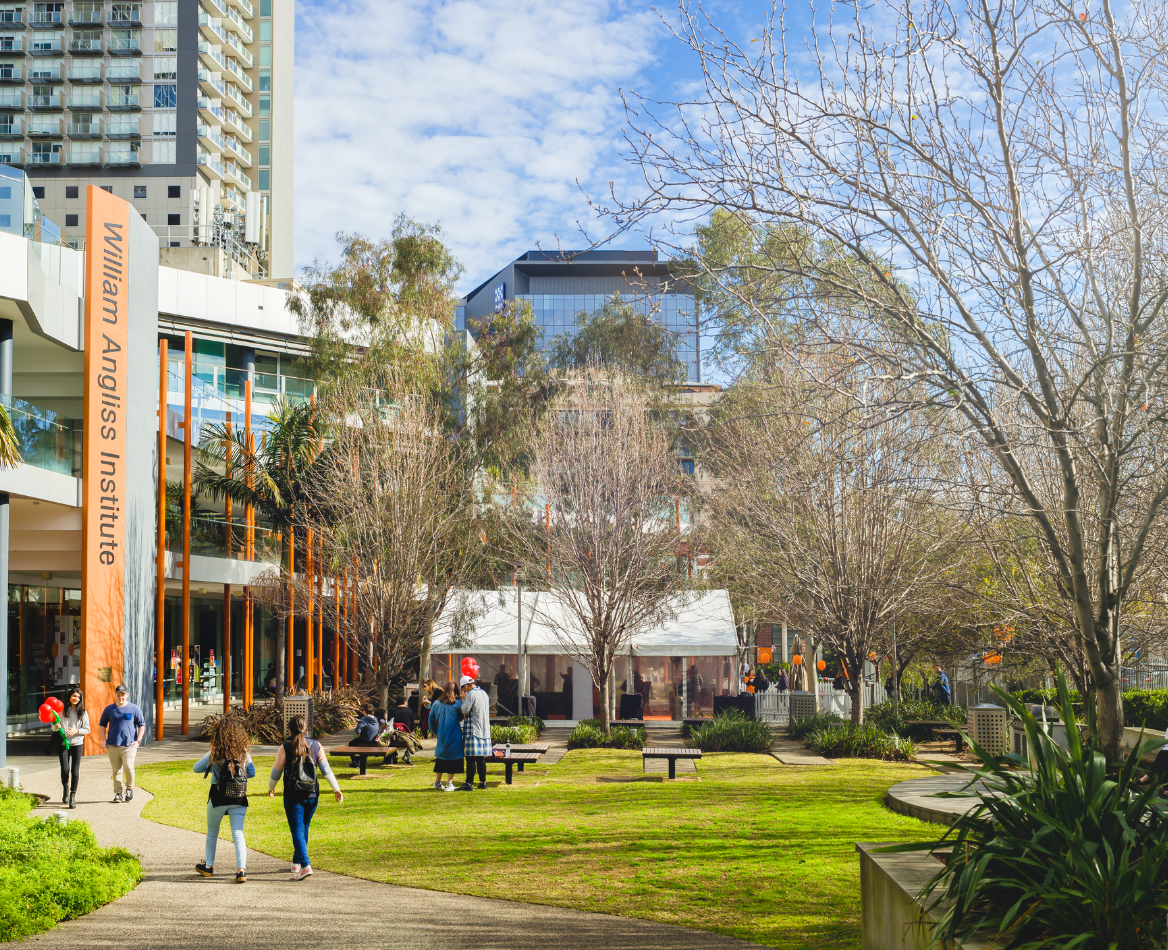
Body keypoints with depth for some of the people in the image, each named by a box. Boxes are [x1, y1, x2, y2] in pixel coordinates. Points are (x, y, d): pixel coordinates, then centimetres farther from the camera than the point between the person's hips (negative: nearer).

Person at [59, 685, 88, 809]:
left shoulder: (83, 713, 4)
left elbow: (87, 729, 5)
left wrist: (76, 731, -13)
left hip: (77, 744, 0)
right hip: (64, 743, 0)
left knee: (75, 770, -3)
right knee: (65, 770, -4)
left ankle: (73, 796, 5)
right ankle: (65, 791, 22)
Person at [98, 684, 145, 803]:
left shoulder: (134, 709, 5)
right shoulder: (109, 709, 10)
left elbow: (142, 725, 10)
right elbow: (102, 725, 19)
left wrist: (138, 741, 0)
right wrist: (103, 740, 7)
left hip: (129, 745, -2)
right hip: (113, 745, 2)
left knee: (128, 767, -16)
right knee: (116, 770, 3)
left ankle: (129, 789, 5)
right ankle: (118, 793, 12)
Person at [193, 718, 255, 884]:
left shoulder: (214, 753, -6)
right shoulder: (244, 752, -2)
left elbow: (195, 769, 5)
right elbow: (251, 773, 8)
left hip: (218, 797, -1)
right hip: (239, 798, 1)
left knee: (212, 833, 19)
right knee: (238, 834, 0)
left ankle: (208, 866, 33)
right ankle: (241, 870, -15)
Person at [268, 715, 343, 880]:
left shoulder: (286, 748, -6)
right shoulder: (316, 746, 2)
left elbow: (276, 772, 1)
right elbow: (326, 770, 0)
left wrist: (271, 788, 19)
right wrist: (336, 790, 5)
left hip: (293, 796, -4)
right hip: (312, 795, 4)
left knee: (297, 830, -3)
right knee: (304, 828, 19)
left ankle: (305, 865, -18)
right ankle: (296, 862, 31)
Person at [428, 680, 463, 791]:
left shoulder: (436, 703, 3)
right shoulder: (457, 703, -9)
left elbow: (431, 719, 9)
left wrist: (435, 732, 19)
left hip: (441, 736, 4)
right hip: (454, 737, -4)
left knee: (440, 758, 16)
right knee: (452, 759, 2)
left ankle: (437, 782, 26)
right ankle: (449, 784, 0)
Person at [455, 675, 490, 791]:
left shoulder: (471, 694, -11)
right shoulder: (483, 693, 14)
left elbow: (464, 711, -14)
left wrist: (464, 698, 2)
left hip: (473, 731, -8)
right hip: (484, 731, 8)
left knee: (471, 759, -8)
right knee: (481, 758, 12)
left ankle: (469, 784, -10)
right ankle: (483, 782, 14)